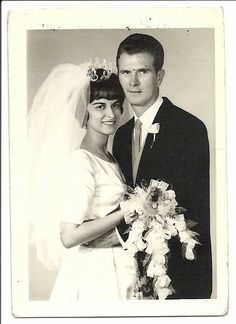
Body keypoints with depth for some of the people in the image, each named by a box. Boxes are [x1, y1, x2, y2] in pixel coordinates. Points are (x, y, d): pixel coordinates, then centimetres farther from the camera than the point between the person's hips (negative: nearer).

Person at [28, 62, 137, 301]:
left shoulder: (107, 158, 7)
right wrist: (126, 212, -20)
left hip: (117, 270, 8)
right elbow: (69, 236, -24)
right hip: (94, 275, -8)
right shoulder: (81, 161, -19)